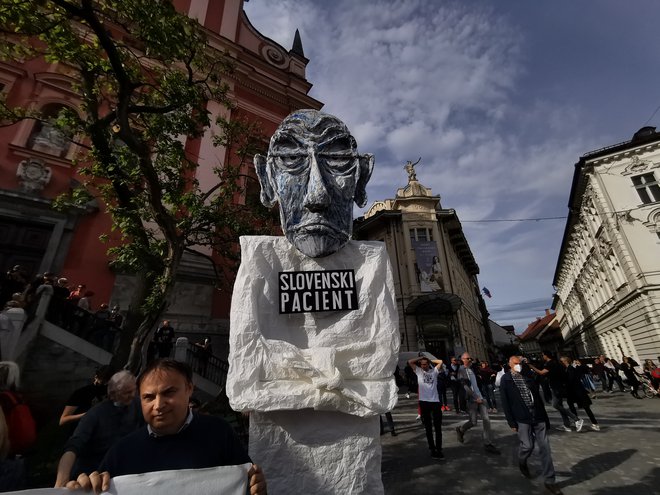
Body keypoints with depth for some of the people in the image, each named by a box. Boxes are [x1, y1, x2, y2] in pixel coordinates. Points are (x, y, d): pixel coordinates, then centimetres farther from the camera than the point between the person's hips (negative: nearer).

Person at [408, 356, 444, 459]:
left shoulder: (434, 371, 7)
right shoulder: (418, 371, 6)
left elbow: (441, 361, -2)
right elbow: (410, 361, -3)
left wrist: (430, 360, 8)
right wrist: (421, 358, 4)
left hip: (435, 401, 0)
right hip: (424, 402, 0)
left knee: (438, 427, 5)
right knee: (428, 428, 10)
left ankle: (439, 449, 13)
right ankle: (432, 449, 20)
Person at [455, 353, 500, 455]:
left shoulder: (472, 369, 11)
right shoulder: (461, 371, -11)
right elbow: (465, 387, -16)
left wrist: (480, 396, 14)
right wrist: (475, 398, -17)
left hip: (479, 397, 6)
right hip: (471, 399, -6)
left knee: (486, 420, 0)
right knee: (473, 422, 0)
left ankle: (488, 444, 10)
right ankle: (460, 430, 27)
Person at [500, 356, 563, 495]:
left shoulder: (528, 375, 5)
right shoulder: (505, 379, -8)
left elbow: (537, 394, 12)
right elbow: (505, 403, -7)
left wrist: (544, 415, 10)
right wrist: (511, 422, -8)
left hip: (537, 416, 4)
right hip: (522, 418, -4)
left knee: (544, 447, 5)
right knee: (528, 445, -2)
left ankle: (549, 480, 18)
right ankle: (522, 462, 31)